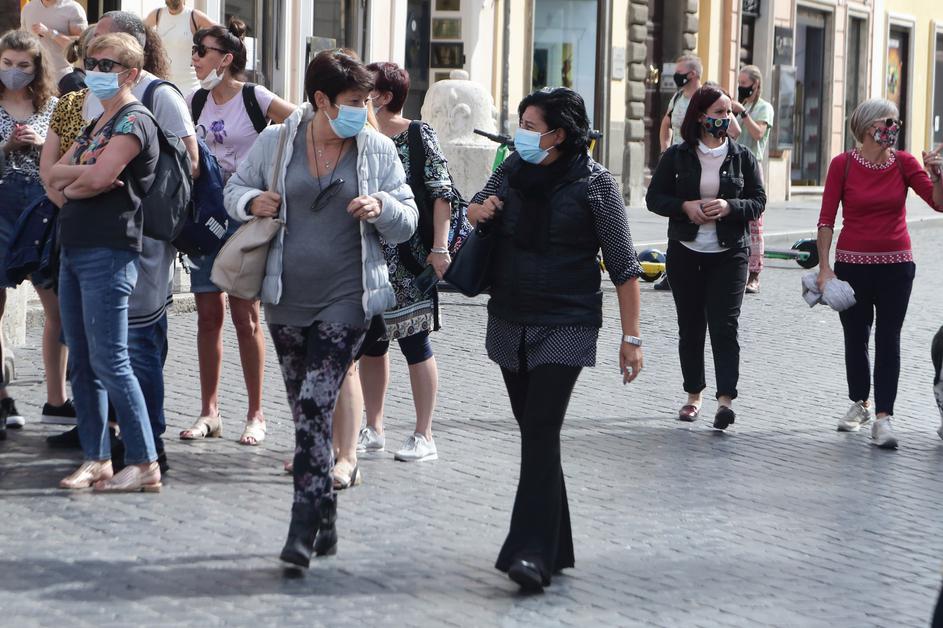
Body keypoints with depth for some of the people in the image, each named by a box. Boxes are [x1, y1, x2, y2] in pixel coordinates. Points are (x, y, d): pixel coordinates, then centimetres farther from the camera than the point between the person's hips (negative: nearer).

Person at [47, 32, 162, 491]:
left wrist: (72, 179, 1)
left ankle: (145, 464, -7)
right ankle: (96, 459, 14)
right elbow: (56, 174, 11)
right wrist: (88, 173, -9)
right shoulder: (95, 124, 20)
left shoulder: (134, 122, -8)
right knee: (81, 362, 8)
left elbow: (98, 179, -19)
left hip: (108, 253, -9)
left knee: (109, 361, -10)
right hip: (74, 249, 9)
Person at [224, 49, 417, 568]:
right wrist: (253, 202, -7)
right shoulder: (275, 142, 2)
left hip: (345, 299, -2)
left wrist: (381, 207, -15)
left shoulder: (377, 150, 2)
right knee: (304, 410, 11)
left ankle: (304, 530, -13)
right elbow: (235, 189, 15)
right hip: (287, 299, 3)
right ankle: (324, 511, 25)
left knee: (316, 407, -13)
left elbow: (408, 221, 7)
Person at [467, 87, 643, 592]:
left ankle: (532, 553, -20)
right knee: (532, 432, 9)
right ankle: (554, 546, 19)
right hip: (510, 324, 6)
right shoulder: (511, 169, 7)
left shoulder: (595, 184, -8)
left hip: (566, 327, -6)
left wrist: (630, 336, -8)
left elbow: (623, 265, -6)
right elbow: (476, 207, 25)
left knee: (541, 433, -16)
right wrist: (478, 210, -1)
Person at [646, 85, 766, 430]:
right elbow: (654, 198, 2)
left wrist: (729, 207, -16)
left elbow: (758, 202, 3)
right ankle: (693, 396, 21)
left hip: (730, 253, -1)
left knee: (724, 325, -11)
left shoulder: (742, 156, 3)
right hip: (685, 252, 1)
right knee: (690, 326, 9)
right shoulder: (676, 156, 1)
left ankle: (725, 399, -16)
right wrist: (685, 207, -15)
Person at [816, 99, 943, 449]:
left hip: (895, 265, 0)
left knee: (888, 341, -4)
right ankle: (860, 404, 30)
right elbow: (827, 219, -4)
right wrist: (824, 267, -8)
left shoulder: (903, 163, 0)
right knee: (855, 338, 10)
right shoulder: (843, 165, -4)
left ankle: (883, 417, -5)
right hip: (852, 263, 0)